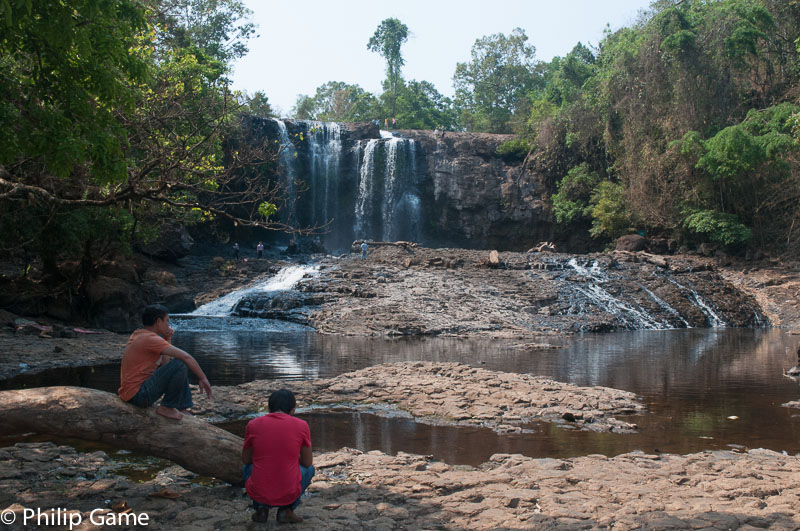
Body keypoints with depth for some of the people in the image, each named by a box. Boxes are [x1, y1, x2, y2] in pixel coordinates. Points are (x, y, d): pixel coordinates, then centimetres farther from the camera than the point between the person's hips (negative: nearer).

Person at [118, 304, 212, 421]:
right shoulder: (150, 338, -17)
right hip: (138, 395, -11)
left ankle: (181, 407, 13)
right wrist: (203, 379, -12)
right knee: (181, 364, -20)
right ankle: (166, 407, -6)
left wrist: (167, 340, 10)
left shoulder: (137, 335, 13)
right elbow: (186, 357, -21)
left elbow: (164, 363, 19)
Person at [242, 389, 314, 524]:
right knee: (309, 469, 29)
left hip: (258, 493, 2)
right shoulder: (301, 425, -2)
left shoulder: (253, 425, 0)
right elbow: (307, 462, 8)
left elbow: (245, 460, 13)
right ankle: (286, 509, 11)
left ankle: (261, 507, 14)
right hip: (289, 494, -1)